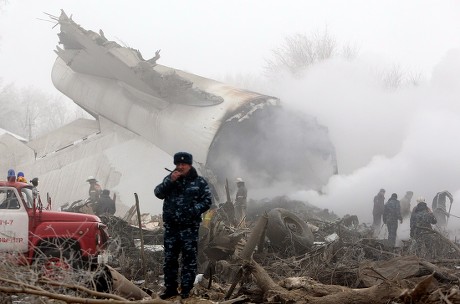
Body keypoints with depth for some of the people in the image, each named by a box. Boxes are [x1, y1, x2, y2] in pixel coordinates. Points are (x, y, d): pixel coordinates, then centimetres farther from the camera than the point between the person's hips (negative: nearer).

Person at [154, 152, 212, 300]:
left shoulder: (199, 182, 1)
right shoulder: (170, 179, 11)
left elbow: (207, 201, -4)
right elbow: (158, 193, -1)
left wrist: (193, 211, -17)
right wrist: (170, 181, -14)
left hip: (189, 228, -4)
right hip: (171, 227, 4)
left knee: (189, 259, -1)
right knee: (169, 258, 7)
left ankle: (186, 289, 5)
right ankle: (170, 288, 15)